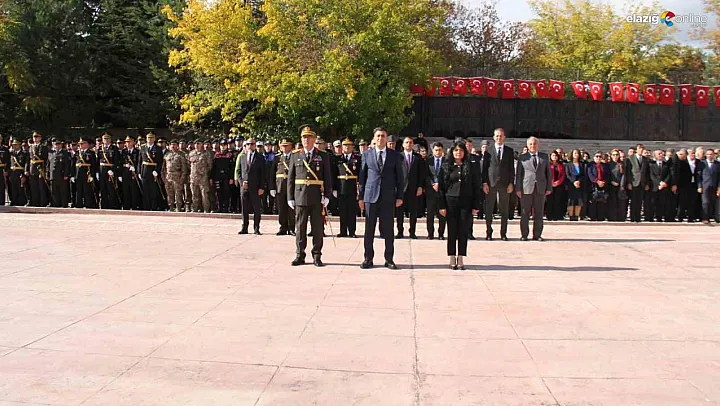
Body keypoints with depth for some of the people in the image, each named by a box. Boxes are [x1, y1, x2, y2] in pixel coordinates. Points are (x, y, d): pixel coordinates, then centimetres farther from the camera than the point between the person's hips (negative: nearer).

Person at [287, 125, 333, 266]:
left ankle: (317, 256, 13)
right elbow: (290, 178, 7)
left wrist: (327, 196, -6)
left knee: (318, 228, 4)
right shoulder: (295, 155, 8)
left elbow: (328, 178, 3)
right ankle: (300, 256, 13)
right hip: (300, 196, 1)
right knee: (300, 228, 5)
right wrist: (290, 197, 2)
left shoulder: (323, 156, 5)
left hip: (317, 197, -1)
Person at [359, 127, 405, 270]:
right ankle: (368, 258, 11)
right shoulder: (367, 155, 7)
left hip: (388, 197, 0)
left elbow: (400, 177, 6)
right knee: (369, 229, 3)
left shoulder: (395, 156, 5)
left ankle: (389, 259, 11)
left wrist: (400, 197, 0)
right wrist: (361, 197, 5)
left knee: (388, 229, 3)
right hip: (371, 196, 1)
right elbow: (362, 176, 9)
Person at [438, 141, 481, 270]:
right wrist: (442, 205, -4)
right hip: (450, 201, 0)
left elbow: (476, 187, 4)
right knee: (452, 231, 3)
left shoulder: (470, 167, 5)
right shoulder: (446, 166, 4)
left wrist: (476, 206, -2)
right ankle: (452, 258, 11)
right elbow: (441, 187, 3)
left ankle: (460, 259, 10)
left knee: (463, 231, 2)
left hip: (466, 202, 0)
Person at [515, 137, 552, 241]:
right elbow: (518, 174, 3)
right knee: (525, 213, 0)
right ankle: (524, 235, 7)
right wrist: (518, 189, -4)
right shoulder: (522, 157, 7)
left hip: (541, 189, 2)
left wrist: (549, 188, 5)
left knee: (539, 213, 4)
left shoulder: (544, 157, 12)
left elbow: (548, 173, 12)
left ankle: (537, 234, 11)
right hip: (526, 189, -2)